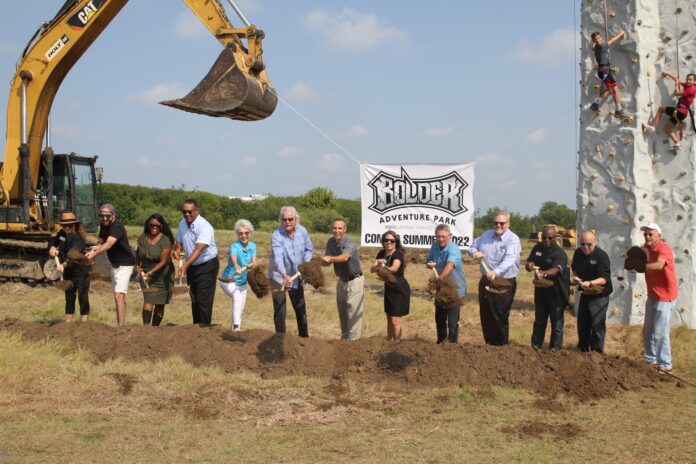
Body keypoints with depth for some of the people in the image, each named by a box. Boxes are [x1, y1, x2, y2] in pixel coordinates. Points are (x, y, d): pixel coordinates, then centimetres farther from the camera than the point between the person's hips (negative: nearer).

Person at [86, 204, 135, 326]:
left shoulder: (117, 227, -26)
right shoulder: (104, 225, 2)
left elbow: (108, 244, -41)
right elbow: (101, 240, 11)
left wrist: (94, 253, -54)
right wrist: (97, 245, -13)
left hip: (125, 265, -9)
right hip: (114, 264, 9)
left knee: (119, 296, -20)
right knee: (118, 296, 16)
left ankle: (121, 326, -24)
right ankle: (120, 324, 24)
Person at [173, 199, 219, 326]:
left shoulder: (205, 227, -25)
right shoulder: (182, 223, 0)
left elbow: (199, 249, -35)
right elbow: (179, 242, 12)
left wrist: (185, 265, -46)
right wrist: (177, 250, -13)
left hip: (207, 266, -7)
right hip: (192, 266, 7)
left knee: (203, 299, -10)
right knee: (194, 298, 13)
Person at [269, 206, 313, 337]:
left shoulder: (302, 231, -7)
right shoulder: (277, 235, -24)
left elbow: (309, 249, 10)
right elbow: (278, 257, -38)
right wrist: (284, 275, -52)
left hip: (296, 276, 5)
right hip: (279, 277, -5)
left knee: (300, 309, 15)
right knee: (279, 311, -4)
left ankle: (304, 336, 29)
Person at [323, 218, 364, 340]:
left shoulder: (349, 243, -23)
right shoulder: (331, 242, -1)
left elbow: (345, 257, -44)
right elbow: (325, 261, -5)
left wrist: (331, 258, -61)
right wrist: (326, 261, -29)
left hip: (354, 281, -7)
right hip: (341, 281, 7)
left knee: (353, 311, -9)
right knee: (342, 311, 14)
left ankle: (353, 340, -5)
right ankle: (344, 337, 25)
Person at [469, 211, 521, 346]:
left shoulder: (513, 239, -12)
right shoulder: (486, 235, 9)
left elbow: (509, 260, -27)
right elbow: (472, 247, 19)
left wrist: (496, 272, -43)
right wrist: (475, 253, -7)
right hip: (485, 281, 6)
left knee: (500, 318, -1)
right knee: (485, 316, 13)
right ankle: (489, 344, 26)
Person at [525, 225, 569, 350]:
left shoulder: (559, 253, -19)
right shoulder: (537, 248, 2)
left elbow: (556, 269, -37)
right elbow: (527, 265, 2)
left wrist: (544, 273, -58)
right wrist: (530, 266, -23)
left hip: (556, 294, -6)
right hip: (541, 291, 6)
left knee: (556, 323, 2)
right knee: (539, 321, 17)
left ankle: (555, 349, 10)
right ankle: (535, 347, 27)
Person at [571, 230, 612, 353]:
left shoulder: (602, 256, -20)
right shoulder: (578, 253, 0)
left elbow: (604, 279, -26)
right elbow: (574, 268, 19)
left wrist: (590, 283, -42)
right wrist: (576, 277, -2)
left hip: (599, 295, -7)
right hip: (585, 293, 7)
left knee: (597, 324, -6)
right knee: (582, 323, 15)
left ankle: (597, 352, 3)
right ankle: (583, 349, 30)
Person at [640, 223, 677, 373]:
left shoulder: (664, 249, -23)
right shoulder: (648, 248, 6)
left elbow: (659, 265, -40)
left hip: (665, 297, -9)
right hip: (652, 296, 9)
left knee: (659, 333, -9)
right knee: (647, 331, 18)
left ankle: (665, 366, 1)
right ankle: (649, 360, 32)